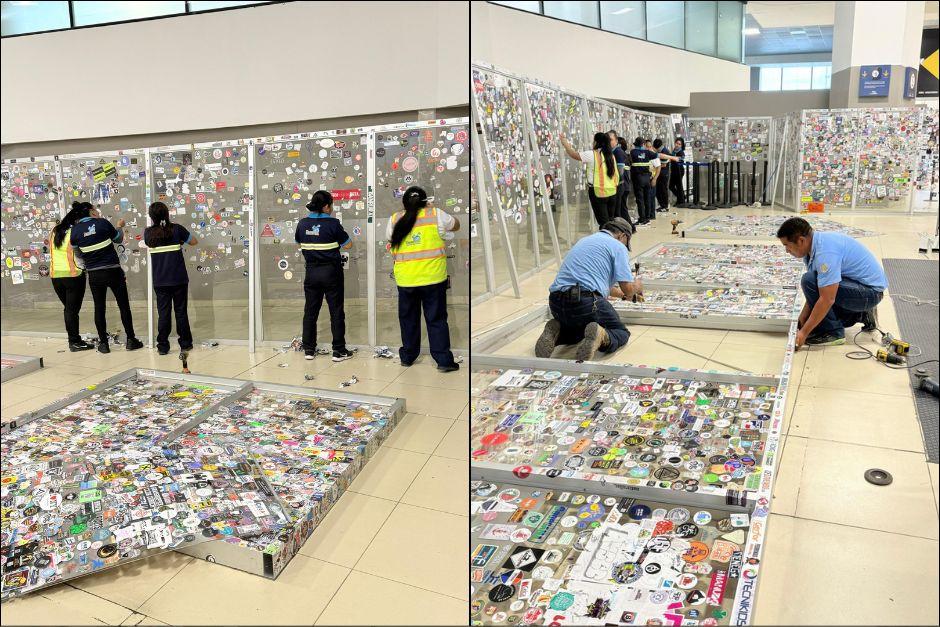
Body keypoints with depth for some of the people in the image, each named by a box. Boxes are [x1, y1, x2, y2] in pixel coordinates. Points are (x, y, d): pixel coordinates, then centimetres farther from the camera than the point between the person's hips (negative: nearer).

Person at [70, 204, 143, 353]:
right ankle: (131, 340, 10)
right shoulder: (102, 223, -6)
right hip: (113, 271, -2)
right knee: (124, 306, 7)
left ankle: (103, 343, 12)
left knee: (99, 308, 10)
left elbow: (77, 252, 9)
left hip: (94, 275, 2)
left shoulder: (75, 230, -1)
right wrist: (120, 226, 26)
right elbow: (119, 239, 9)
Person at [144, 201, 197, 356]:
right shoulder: (177, 229, -7)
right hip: (179, 279, -2)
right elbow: (194, 241, 5)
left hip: (159, 281, 2)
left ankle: (162, 346, 9)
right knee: (181, 311, 8)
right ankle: (185, 344, 14)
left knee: (163, 313, 7)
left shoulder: (148, 232, 0)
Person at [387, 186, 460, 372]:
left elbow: (389, 239, 21)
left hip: (405, 280, 2)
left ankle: (407, 356, 27)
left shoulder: (395, 220, 2)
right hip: (433, 278, -2)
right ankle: (443, 360, 7)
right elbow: (456, 225, 14)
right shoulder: (436, 215, -3)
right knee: (437, 320, 6)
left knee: (408, 318, 17)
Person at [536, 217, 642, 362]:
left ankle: (555, 333, 3)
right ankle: (601, 337, -20)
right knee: (621, 333, 13)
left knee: (578, 328, 34)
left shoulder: (584, 240, 29)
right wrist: (637, 287, 25)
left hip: (556, 303, 7)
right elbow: (628, 290, 0)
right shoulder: (618, 246, 6)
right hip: (586, 302, -7)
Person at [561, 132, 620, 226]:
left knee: (603, 222, -4)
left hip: (598, 192, -6)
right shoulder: (611, 156, 10)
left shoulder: (592, 155, -8)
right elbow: (616, 175, 15)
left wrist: (565, 144, 8)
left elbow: (574, 155, -3)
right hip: (612, 192, 6)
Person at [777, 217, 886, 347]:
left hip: (870, 291, -10)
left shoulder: (825, 251, -30)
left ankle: (833, 332, -12)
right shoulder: (812, 248, 1)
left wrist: (804, 332, -26)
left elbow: (827, 300, -31)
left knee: (809, 280, -25)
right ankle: (861, 315, 18)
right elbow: (814, 292, 10)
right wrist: (802, 319, 3)